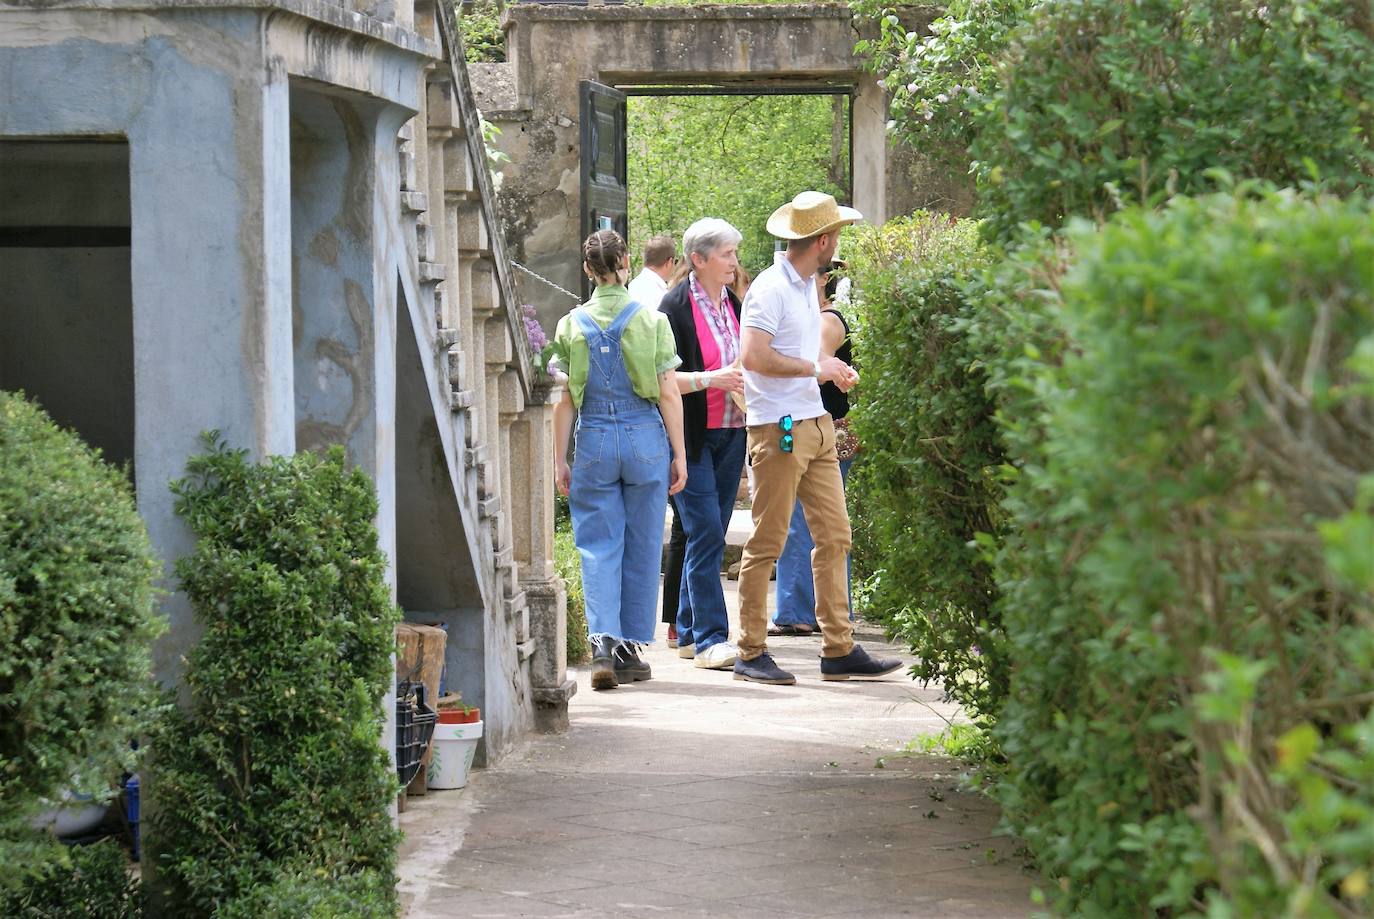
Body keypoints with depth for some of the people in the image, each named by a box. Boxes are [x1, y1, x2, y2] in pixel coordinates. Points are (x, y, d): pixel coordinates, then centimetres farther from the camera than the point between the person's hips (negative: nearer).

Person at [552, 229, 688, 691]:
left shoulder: (571, 325, 0)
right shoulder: (652, 320, -2)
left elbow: (564, 400, 1)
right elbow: (669, 395, -2)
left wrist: (559, 460, 7)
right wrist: (679, 454, 5)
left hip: (594, 444, 0)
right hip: (645, 439, 0)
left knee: (598, 547, 3)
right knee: (641, 546, 9)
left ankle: (603, 643, -15)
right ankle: (629, 651, 14)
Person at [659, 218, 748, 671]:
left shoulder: (733, 303, 12)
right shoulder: (676, 306, -9)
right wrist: (713, 379, -22)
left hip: (731, 434, 7)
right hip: (692, 435, -7)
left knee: (709, 536, 9)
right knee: (706, 531, -11)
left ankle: (689, 632, 17)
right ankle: (709, 638, -10)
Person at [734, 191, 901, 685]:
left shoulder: (806, 285, 16)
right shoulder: (770, 288, -13)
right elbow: (754, 357, -23)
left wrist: (832, 367, 12)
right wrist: (815, 367, -15)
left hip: (815, 424, 9)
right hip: (778, 429, -9)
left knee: (834, 537, 6)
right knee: (766, 543, -3)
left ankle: (839, 650, 10)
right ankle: (751, 654, 4)